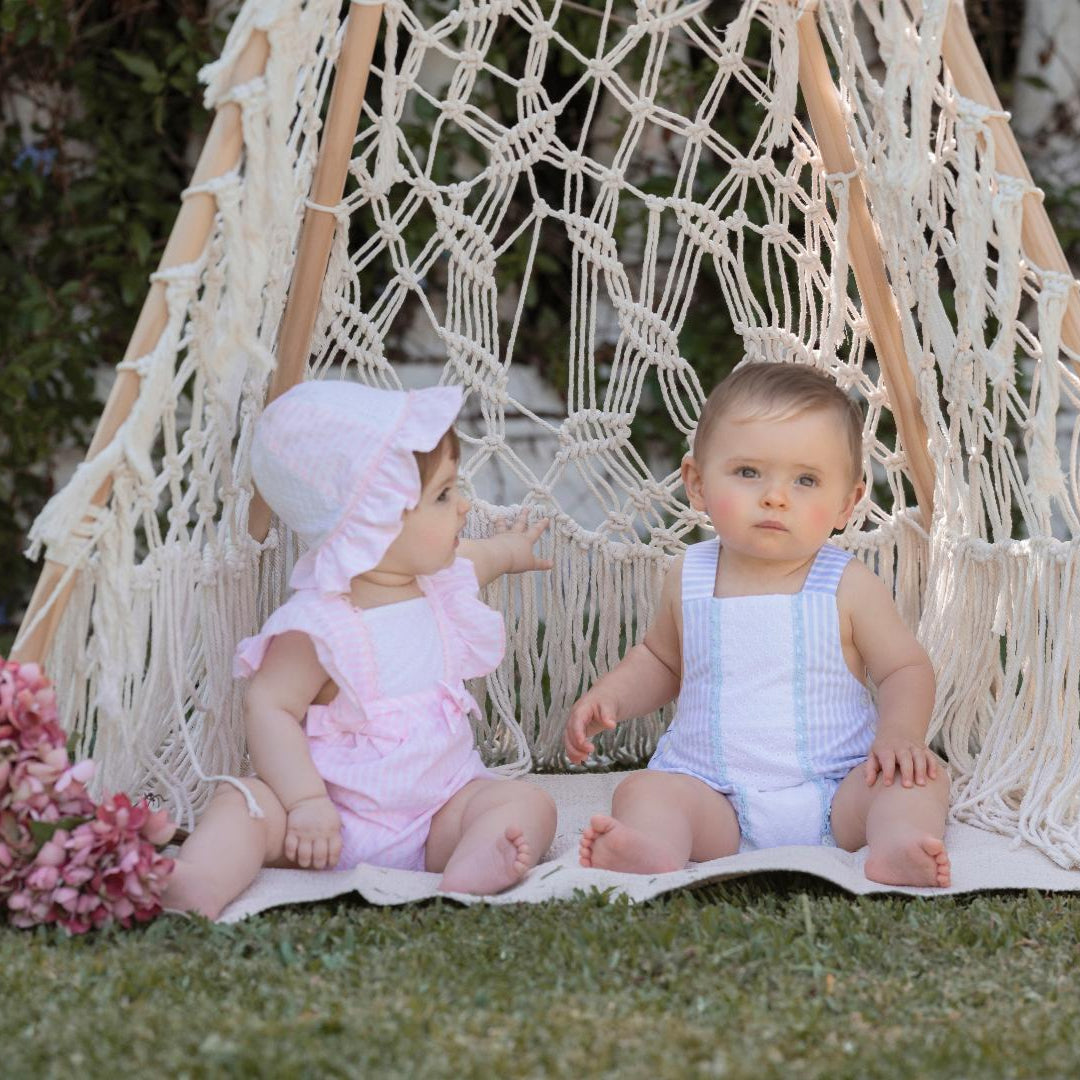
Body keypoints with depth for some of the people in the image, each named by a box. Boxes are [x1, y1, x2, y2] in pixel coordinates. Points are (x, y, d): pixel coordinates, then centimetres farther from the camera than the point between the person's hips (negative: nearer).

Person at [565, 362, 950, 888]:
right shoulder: (688, 579, 6)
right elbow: (659, 659, 25)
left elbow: (905, 670, 3)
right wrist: (607, 696, 7)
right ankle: (650, 848, -53)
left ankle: (898, 845, -52)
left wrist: (899, 733, -17)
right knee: (641, 790, -23)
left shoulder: (849, 587, -2)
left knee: (919, 775, -24)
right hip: (714, 797, 2)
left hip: (836, 793, -1)